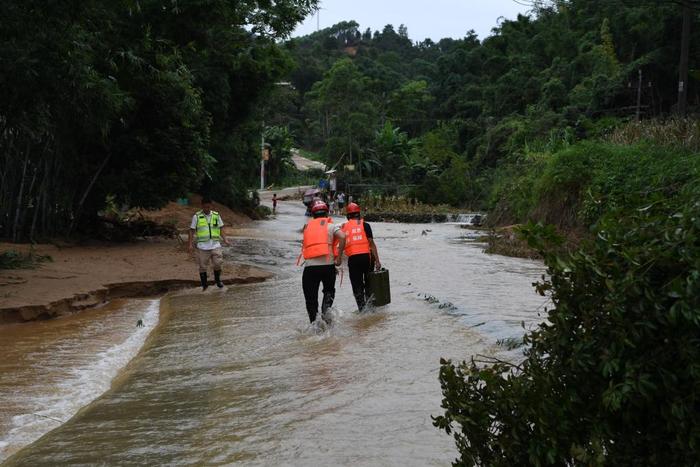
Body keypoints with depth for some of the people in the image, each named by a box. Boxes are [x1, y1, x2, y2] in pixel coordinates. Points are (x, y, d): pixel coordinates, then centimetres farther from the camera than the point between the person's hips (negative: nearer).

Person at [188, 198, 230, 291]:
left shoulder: (216, 215, 7)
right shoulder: (197, 216, 0)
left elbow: (220, 229, 14)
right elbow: (192, 231, 2)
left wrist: (224, 240, 2)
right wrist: (190, 244, -5)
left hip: (215, 245, 1)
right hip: (202, 246, -1)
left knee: (217, 264, -4)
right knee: (202, 266, 4)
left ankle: (217, 280, 19)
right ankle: (204, 285, 16)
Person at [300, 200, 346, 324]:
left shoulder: (307, 227, 17)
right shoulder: (331, 225, 7)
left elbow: (305, 245, 16)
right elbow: (342, 237, -10)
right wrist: (339, 257, -5)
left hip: (309, 266, 1)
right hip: (328, 264, -1)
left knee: (311, 298, 10)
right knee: (329, 290, 21)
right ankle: (326, 308, -5)